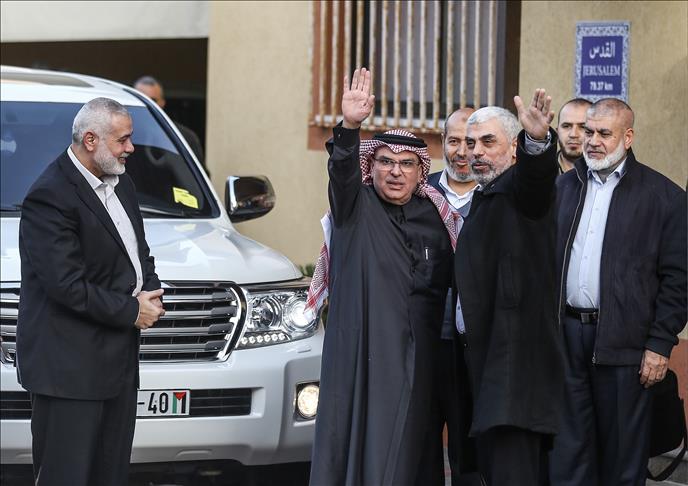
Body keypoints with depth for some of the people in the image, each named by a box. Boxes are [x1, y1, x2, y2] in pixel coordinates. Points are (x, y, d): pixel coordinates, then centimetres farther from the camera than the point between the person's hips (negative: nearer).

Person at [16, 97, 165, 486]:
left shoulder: (120, 183, 12)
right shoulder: (50, 197, -18)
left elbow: (139, 250, 22)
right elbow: (68, 286, -22)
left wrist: (151, 292, 0)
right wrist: (132, 312, -14)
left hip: (118, 359, 9)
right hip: (68, 364, -9)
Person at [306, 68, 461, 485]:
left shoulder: (434, 216, 11)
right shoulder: (356, 207, 3)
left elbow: (447, 282, 16)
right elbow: (342, 170, -18)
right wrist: (350, 128, -35)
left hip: (416, 357, 2)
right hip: (359, 352, -2)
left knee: (404, 445, 1)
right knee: (355, 434, -6)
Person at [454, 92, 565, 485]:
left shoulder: (520, 187, -8)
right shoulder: (485, 198, 22)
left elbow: (536, 174, -32)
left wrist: (537, 140, -54)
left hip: (515, 357, -10)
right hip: (485, 350, 10)